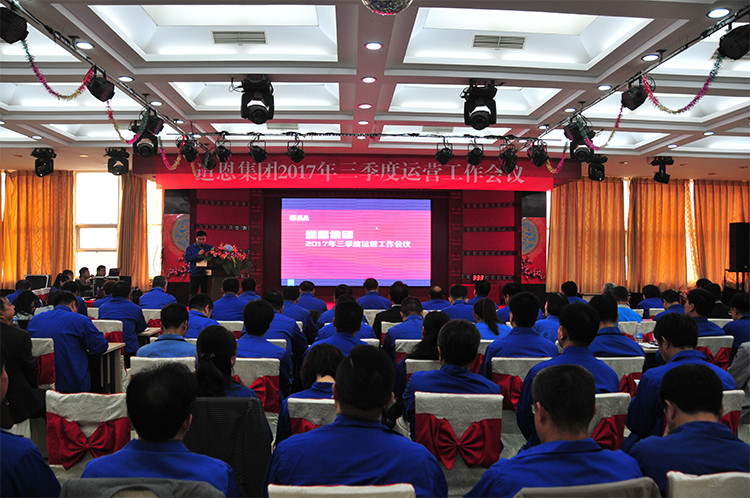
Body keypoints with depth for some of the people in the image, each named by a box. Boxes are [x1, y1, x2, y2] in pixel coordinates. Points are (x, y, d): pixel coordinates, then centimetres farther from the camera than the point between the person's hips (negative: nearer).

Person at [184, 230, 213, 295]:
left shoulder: (210, 248, 11)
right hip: (194, 274, -1)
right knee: (193, 294, 0)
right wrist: (198, 254, -11)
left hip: (206, 274, 1)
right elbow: (187, 258, -5)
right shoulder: (190, 248, 9)